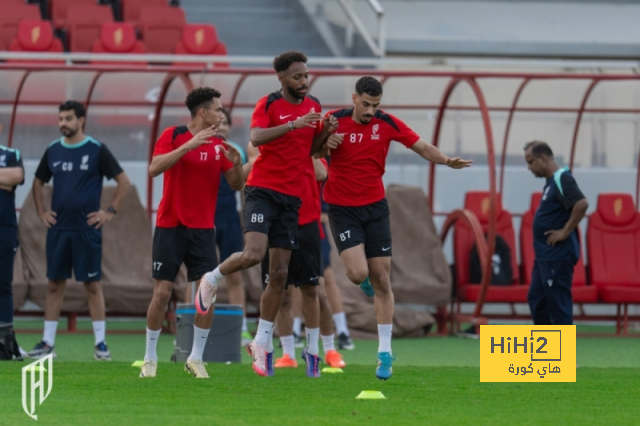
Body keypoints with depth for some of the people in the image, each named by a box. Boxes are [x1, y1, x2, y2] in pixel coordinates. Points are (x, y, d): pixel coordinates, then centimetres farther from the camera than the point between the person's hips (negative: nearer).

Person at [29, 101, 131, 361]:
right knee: (55, 283, 5)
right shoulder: (53, 151, 8)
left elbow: (123, 181, -1)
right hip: (58, 228, 4)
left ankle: (100, 343, 3)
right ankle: (48, 343, 9)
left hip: (87, 229, -4)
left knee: (92, 284, -1)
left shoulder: (97, 150, -4)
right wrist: (41, 212, 9)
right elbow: (39, 183, 21)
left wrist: (111, 212, -6)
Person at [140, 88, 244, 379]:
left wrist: (236, 164, -14)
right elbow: (154, 168, -20)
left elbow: (236, 185, 8)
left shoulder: (219, 145, 7)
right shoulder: (173, 136, -5)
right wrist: (189, 145, -27)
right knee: (162, 292, -4)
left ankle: (196, 358, 4)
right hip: (170, 226, -3)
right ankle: (150, 358, 9)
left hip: (203, 229, 3)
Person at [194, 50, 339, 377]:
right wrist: (293, 124, -32)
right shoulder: (269, 104, -7)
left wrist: (327, 132, -2)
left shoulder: (313, 106, 10)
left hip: (291, 197, 5)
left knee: (279, 274, 4)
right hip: (262, 189, -5)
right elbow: (256, 138, -23)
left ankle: (262, 343, 14)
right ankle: (212, 280, 7)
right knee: (253, 254, -24)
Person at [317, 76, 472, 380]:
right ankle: (365, 281, 22)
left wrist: (447, 160, -20)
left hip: (375, 206, 2)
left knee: (381, 280, -1)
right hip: (342, 209, -2)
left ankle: (385, 353, 4)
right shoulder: (334, 121, -7)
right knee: (358, 273, -19)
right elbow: (316, 152, 2)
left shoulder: (387, 124, -4)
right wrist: (326, 143, -21)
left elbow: (422, 147, -1)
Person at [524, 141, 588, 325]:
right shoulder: (551, 181, 13)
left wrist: (565, 232, -22)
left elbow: (582, 204, -29)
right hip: (545, 255, 10)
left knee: (558, 302, -5)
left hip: (558, 256, -10)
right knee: (537, 299, 15)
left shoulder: (562, 179, -16)